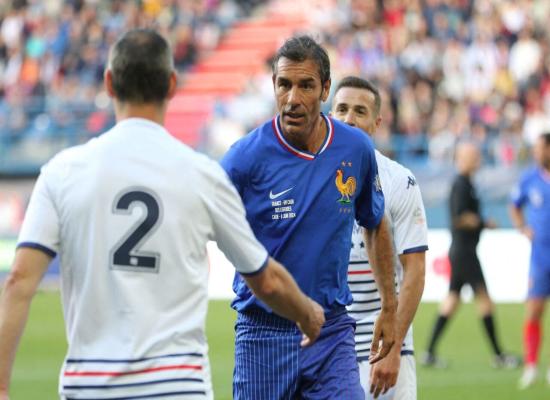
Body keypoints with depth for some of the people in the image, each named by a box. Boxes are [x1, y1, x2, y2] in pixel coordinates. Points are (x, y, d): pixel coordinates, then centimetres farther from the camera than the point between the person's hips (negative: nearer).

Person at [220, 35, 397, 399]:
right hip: (264, 332, -2)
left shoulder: (356, 149, 0)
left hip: (332, 331, 2)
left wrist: (389, 307, 19)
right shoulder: (248, 156, -11)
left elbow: (376, 226, 17)